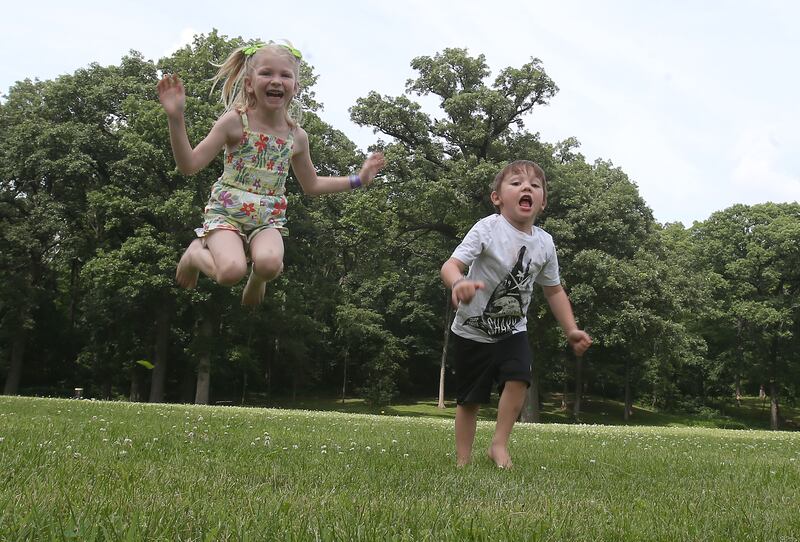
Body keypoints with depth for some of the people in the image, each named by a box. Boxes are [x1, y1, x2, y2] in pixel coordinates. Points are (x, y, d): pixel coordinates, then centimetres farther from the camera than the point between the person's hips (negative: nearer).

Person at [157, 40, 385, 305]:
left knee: (269, 264, -31)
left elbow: (311, 185, 19)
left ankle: (256, 280, 8)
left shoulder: (297, 136, 3)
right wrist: (176, 118, -24)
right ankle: (196, 253, 7)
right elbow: (189, 165, -12)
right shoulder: (235, 121, -8)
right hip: (226, 212, -2)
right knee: (231, 272, -30)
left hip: (268, 219, 2)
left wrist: (358, 179, 17)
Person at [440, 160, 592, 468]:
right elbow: (451, 265, -29)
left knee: (518, 377, -21)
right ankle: (463, 460, 19)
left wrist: (571, 331, 2)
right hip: (473, 329, -3)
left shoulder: (544, 243, -4)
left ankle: (499, 444, -5)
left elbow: (554, 291, 9)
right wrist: (458, 282, -52)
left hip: (513, 329, 3)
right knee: (470, 398, 4)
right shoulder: (488, 228, -18)